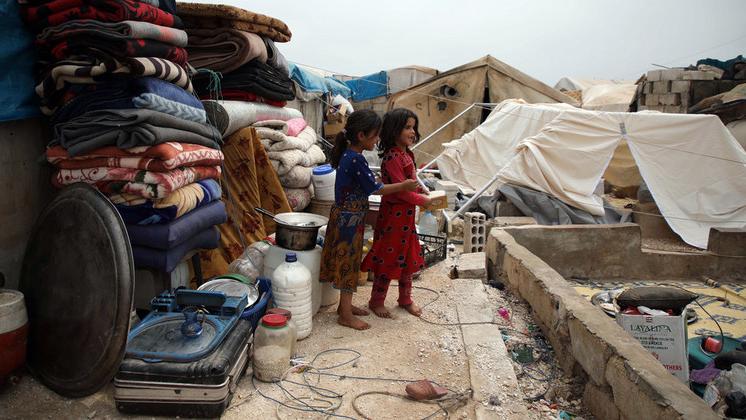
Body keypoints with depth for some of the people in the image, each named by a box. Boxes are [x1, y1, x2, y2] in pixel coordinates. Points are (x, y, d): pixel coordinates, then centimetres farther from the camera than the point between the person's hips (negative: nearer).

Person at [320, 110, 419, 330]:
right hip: (349, 219, -9)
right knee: (348, 262, 0)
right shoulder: (356, 159, -22)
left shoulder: (349, 155, 7)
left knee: (348, 262, 18)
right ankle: (346, 315, 11)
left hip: (346, 217, 9)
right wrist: (404, 186, -8)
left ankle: (345, 305, 31)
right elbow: (375, 188, -17)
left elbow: (366, 186, 14)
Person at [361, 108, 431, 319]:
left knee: (408, 257, 18)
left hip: (406, 214, 9)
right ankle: (376, 302, 21)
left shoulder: (407, 153, 9)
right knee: (388, 258, 3)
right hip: (394, 214, -9)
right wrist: (423, 201, -11)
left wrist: (423, 191, 2)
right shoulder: (392, 157, -21)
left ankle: (405, 298, 35)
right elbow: (401, 189, -22)